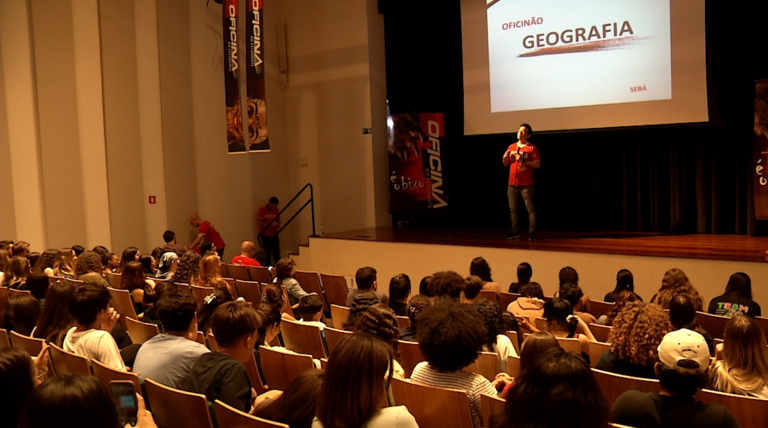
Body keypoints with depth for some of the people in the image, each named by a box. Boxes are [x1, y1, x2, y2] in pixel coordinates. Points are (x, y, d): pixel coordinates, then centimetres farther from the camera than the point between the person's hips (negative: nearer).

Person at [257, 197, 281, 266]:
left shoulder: (277, 210, 7)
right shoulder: (262, 210, -9)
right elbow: (259, 222, -13)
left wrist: (278, 224, -3)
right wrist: (270, 224, -20)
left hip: (274, 235, 5)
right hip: (265, 235, -5)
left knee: (276, 253, 5)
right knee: (267, 253, -1)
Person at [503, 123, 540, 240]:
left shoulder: (532, 148, -1)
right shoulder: (511, 147, 14)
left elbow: (537, 164, -9)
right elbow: (506, 164, 20)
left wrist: (523, 160, -18)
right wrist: (505, 158, -2)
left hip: (526, 184, -5)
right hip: (512, 183, 5)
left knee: (530, 209, -5)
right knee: (513, 209, 6)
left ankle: (532, 233, -3)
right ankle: (515, 232, 12)